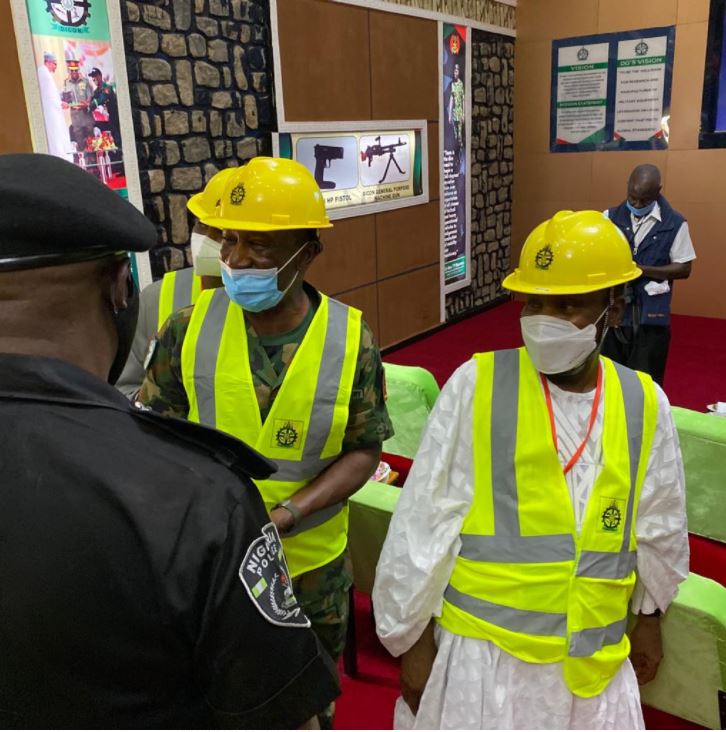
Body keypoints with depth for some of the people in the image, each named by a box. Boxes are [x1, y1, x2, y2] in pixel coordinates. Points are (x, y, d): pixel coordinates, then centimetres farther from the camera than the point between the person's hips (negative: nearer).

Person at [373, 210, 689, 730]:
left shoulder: (644, 404, -3)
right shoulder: (476, 385, -14)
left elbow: (659, 526, 10)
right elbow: (425, 522, -10)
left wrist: (649, 618, 20)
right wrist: (414, 634, -5)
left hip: (594, 658, 3)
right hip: (482, 646, -3)